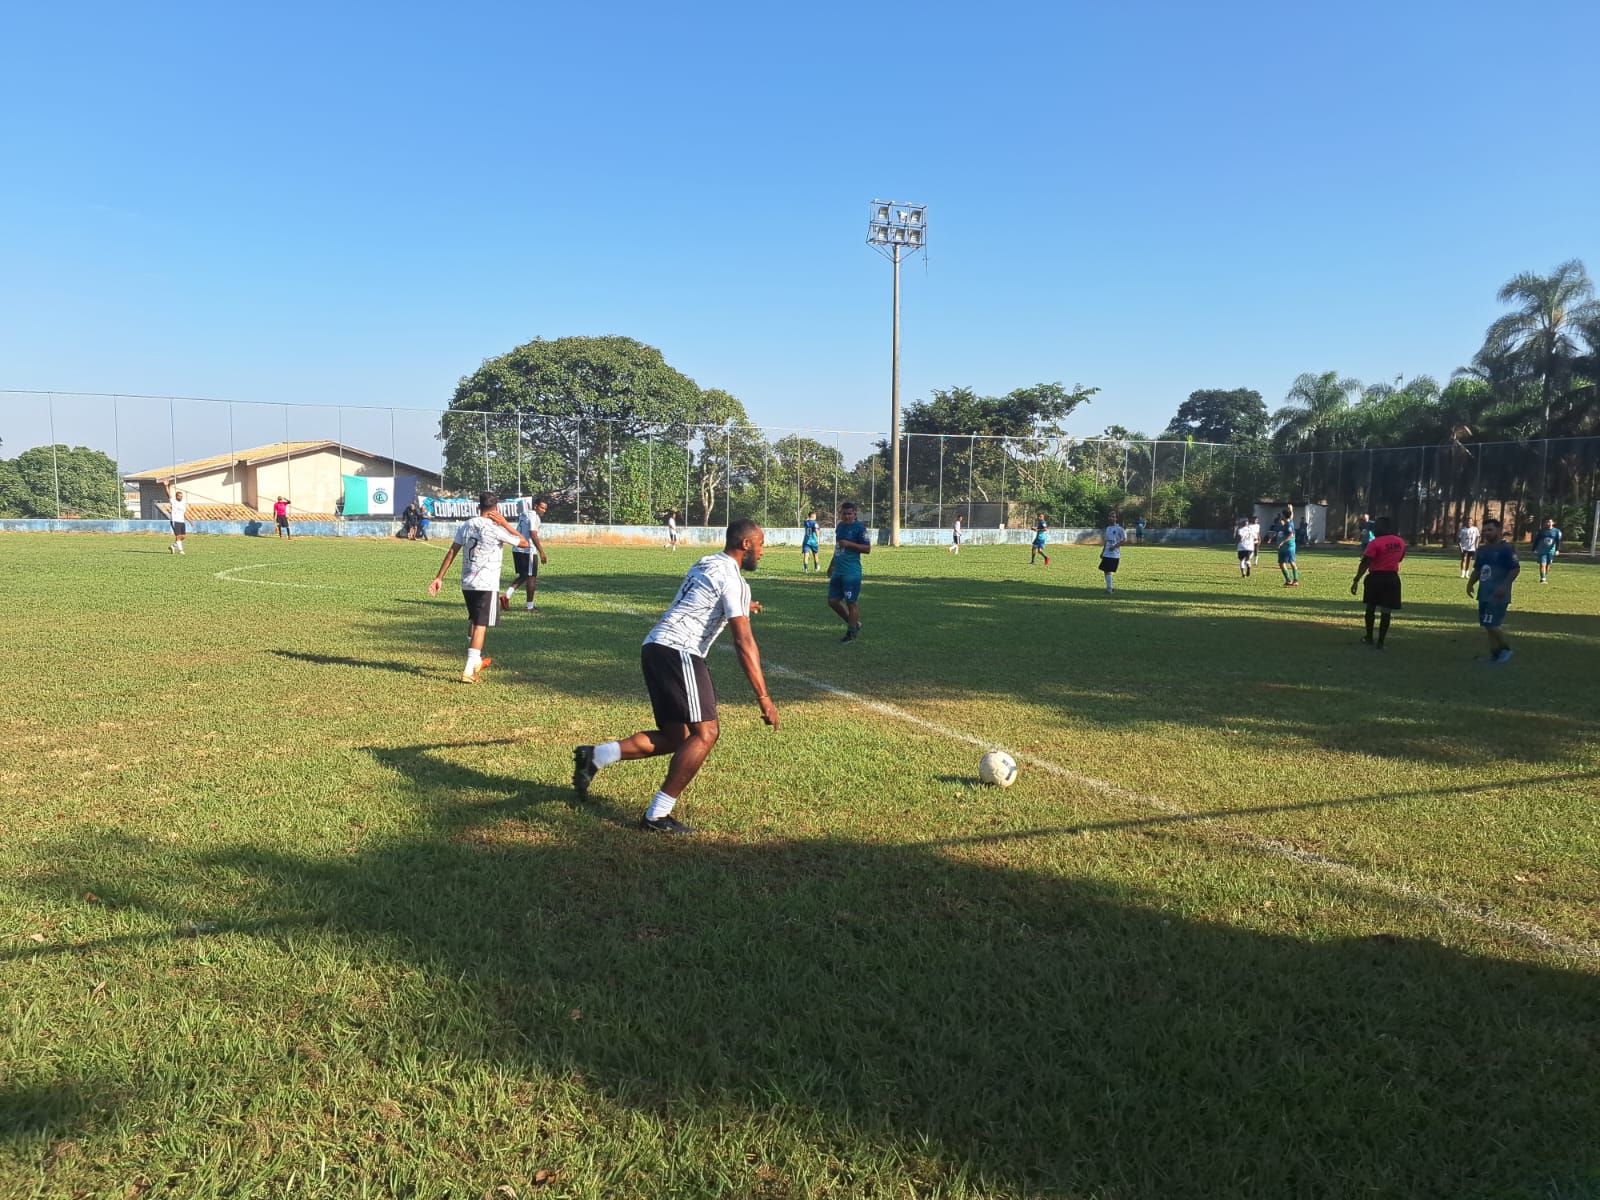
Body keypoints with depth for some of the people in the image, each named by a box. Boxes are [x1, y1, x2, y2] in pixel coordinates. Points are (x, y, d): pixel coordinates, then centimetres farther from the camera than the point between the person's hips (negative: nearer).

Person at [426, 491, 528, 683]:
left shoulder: (466, 526, 5)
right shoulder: (496, 529, -11)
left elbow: (452, 552, 5)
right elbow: (524, 543, -4)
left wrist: (439, 577, 7)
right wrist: (505, 524, -2)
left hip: (467, 583, 6)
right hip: (487, 585, -6)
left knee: (473, 622, 23)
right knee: (480, 626, -5)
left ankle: (475, 662, 38)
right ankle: (468, 671, -12)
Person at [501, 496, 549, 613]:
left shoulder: (524, 515, 16)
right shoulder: (533, 516, -12)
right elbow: (533, 535, -21)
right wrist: (541, 552, -22)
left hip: (517, 550, 9)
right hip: (528, 551, -9)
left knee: (523, 576, 18)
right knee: (531, 577, 3)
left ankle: (507, 596, 2)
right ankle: (529, 606, 9)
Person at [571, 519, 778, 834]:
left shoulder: (705, 564, 21)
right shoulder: (732, 579, -7)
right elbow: (743, 642, -14)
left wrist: (740, 609, 52)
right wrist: (763, 697, -14)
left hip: (654, 648, 10)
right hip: (678, 652, -10)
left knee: (673, 736, 14)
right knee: (704, 734, -6)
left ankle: (594, 757, 8)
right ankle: (657, 816, -5)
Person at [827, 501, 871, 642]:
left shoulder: (859, 528, -9)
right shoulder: (839, 526, 14)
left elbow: (867, 549, -14)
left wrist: (849, 544, -21)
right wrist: (832, 564, 28)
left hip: (851, 573, -8)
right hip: (837, 572, 8)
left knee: (851, 603, -3)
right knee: (832, 601, 8)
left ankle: (851, 633, 10)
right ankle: (854, 624, 24)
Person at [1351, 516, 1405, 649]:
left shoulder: (1375, 543, -14)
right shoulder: (1401, 542, 6)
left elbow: (1365, 563, -17)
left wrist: (1356, 580, -15)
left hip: (1376, 578, -4)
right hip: (1393, 578, 4)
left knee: (1371, 608, 15)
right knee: (1386, 611, 4)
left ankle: (1369, 638, 24)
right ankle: (1380, 642, 4)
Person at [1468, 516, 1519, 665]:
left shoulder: (1507, 548, -11)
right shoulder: (1482, 549, 13)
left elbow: (1516, 569, -15)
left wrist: (1504, 586, -23)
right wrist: (1470, 583, 9)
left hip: (1498, 595, -8)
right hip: (1484, 594, 8)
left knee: (1491, 625, -13)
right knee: (1487, 625, 10)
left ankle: (1506, 649, 5)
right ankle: (1495, 654, 17)